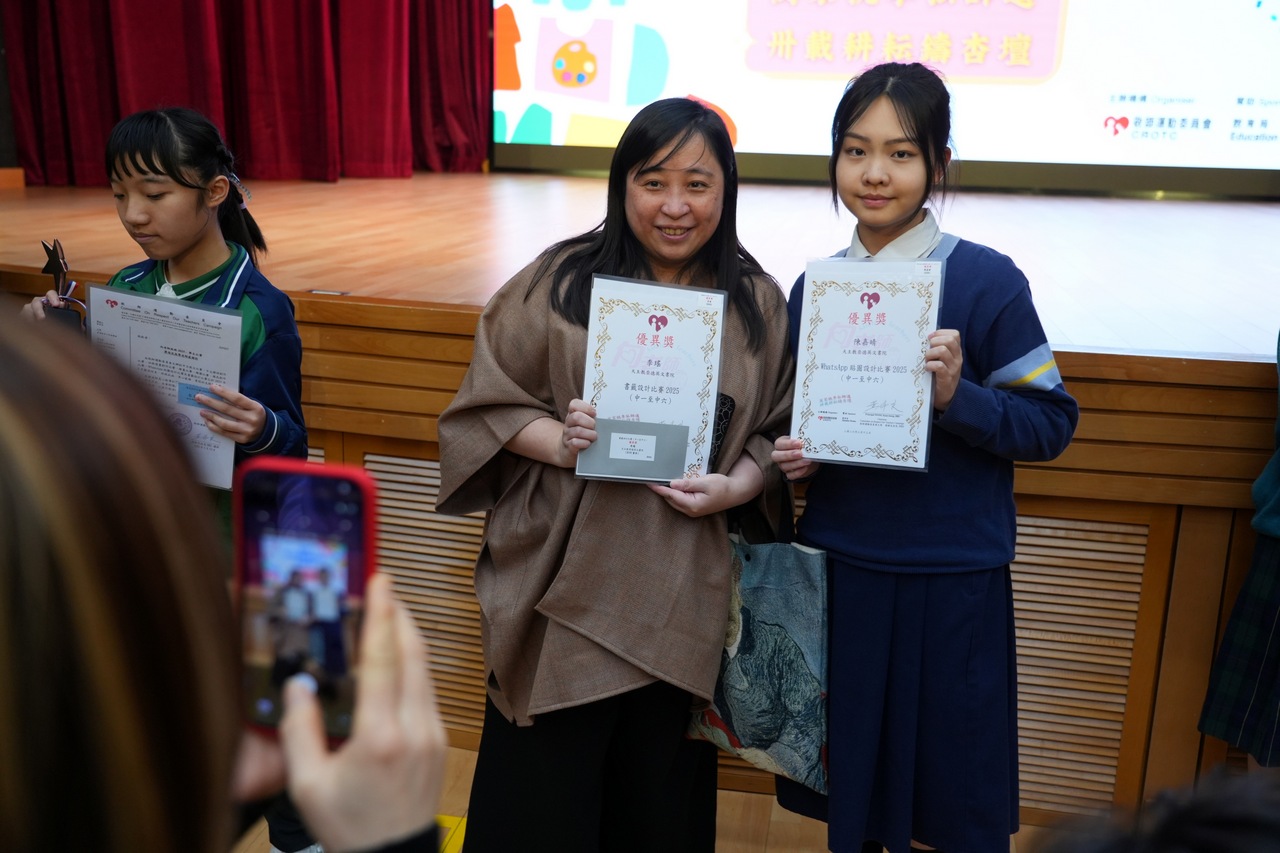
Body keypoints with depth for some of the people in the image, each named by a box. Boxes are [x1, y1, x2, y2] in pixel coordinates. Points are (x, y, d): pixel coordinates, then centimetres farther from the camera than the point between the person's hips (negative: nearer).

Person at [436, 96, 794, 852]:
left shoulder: (759, 304, 4)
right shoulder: (559, 281, -2)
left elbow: (779, 429, 8)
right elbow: (486, 403, 0)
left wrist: (736, 486, -11)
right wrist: (557, 442, -19)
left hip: (682, 596, 2)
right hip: (562, 584, -1)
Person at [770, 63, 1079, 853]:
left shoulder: (988, 280, -9)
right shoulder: (814, 285, 4)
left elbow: (1052, 422, -7)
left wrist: (958, 395, -23)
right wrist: (793, 453, -6)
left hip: (950, 584, -4)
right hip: (837, 570, 4)